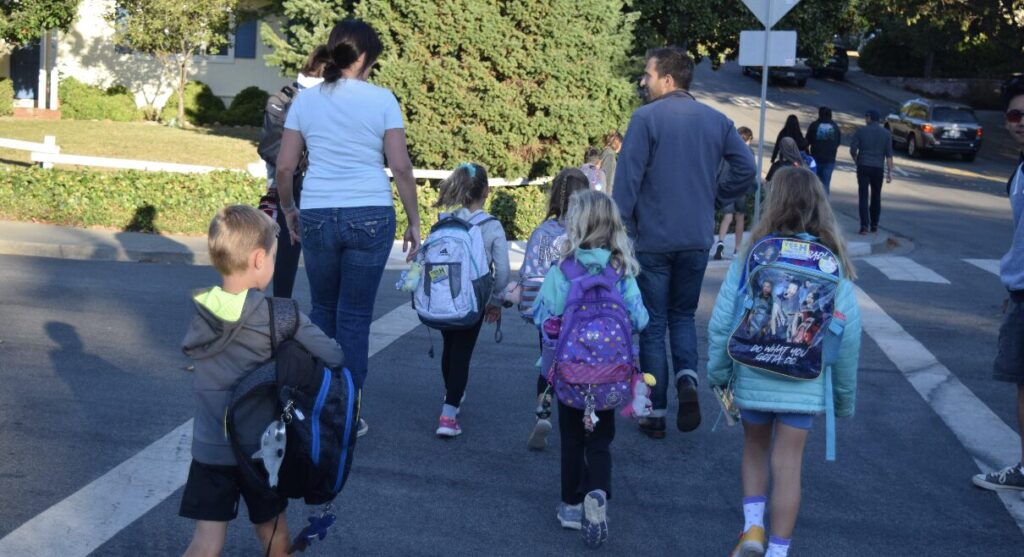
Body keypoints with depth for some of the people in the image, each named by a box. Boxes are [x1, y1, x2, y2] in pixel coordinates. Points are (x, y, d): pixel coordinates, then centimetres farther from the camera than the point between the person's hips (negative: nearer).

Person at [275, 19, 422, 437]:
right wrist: (413, 222, 4)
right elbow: (401, 167, -5)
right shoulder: (381, 99, -1)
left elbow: (284, 167, 5)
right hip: (370, 215, -2)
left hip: (317, 216, 2)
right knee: (354, 317, 6)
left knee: (323, 310, 19)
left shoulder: (306, 100, 5)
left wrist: (288, 208, 21)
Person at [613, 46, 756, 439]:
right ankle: (687, 379, -5)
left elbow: (627, 178, -13)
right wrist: (716, 198, 14)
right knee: (683, 315, 21)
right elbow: (746, 167, 3)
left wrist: (621, 230, -7)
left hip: (653, 240, -4)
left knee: (653, 324, 7)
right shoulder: (716, 121, 6)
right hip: (698, 240, 4)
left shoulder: (646, 118, -9)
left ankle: (656, 413, 11)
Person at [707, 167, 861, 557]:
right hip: (804, 384, 0)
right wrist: (845, 393, 5)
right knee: (787, 464, 8)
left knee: (755, 450, 23)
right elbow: (849, 332, -6)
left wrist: (718, 372, 7)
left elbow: (721, 320, -7)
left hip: (752, 376, 0)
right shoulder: (832, 263, -6)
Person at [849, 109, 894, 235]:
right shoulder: (886, 133, 3)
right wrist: (889, 172, 0)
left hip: (863, 167, -2)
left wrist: (857, 161, 15)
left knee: (863, 197, -2)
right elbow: (889, 154, -2)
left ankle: (864, 225, -12)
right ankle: (874, 225, 18)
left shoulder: (861, 131, -2)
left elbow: (853, 149, -4)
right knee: (876, 197, 13)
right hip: (878, 168, 2)